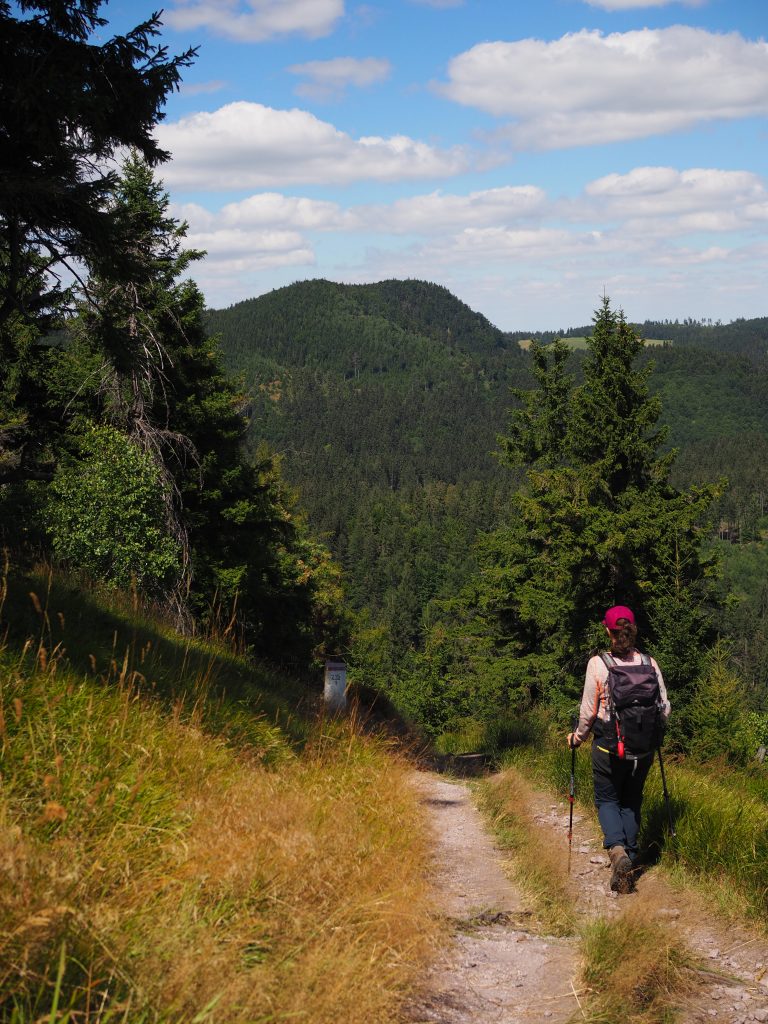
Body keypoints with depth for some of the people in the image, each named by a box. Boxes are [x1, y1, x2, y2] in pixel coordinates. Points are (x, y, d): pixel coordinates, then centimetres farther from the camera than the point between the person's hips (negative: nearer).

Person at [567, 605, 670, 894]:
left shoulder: (598, 663, -11)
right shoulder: (649, 663, -2)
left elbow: (589, 710, -7)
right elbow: (664, 707, 2)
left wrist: (578, 737, 11)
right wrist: (654, 734, 22)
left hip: (609, 748, -3)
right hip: (644, 750, 3)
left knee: (607, 799, 11)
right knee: (632, 802, 18)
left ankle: (617, 849, -14)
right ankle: (630, 860, 16)